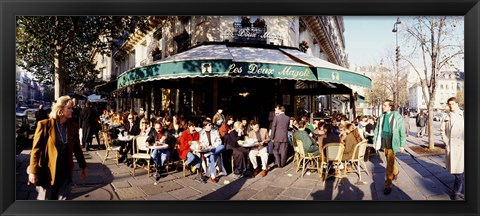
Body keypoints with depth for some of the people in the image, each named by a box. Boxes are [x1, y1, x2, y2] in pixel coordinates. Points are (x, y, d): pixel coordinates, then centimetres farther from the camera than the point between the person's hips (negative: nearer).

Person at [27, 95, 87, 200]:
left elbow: (77, 148, 9)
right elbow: (36, 149, -8)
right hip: (47, 171, -3)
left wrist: (83, 166, 12)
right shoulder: (44, 125, -10)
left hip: (66, 171, 3)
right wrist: (33, 171, -10)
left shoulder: (73, 126, 2)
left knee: (64, 198, 9)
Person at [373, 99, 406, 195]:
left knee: (389, 164, -5)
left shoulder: (397, 117, -10)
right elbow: (377, 129, 10)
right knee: (390, 161, 22)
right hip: (383, 142, 5)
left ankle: (388, 186, 1)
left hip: (392, 143, -5)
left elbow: (402, 132, -6)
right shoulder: (381, 116, 4)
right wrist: (375, 141, 9)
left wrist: (402, 145, -5)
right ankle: (395, 172, 50)